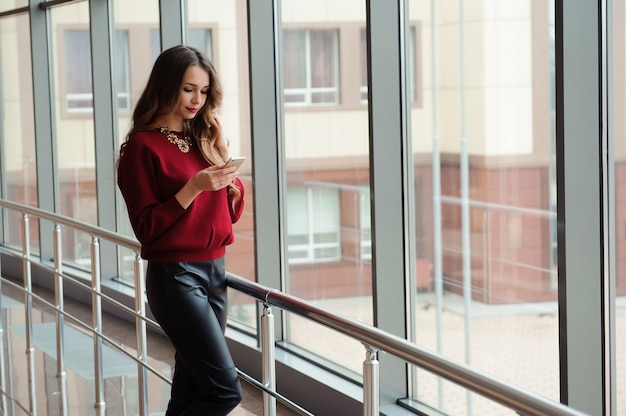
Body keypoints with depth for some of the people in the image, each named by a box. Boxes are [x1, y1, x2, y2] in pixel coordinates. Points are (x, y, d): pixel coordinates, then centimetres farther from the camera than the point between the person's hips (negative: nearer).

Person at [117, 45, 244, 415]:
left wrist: (223, 155, -1)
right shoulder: (143, 146, -8)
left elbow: (233, 211, 12)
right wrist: (194, 188, -21)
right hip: (175, 275, -7)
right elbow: (146, 228, -11)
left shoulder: (202, 138, 12)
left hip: (214, 271, 7)